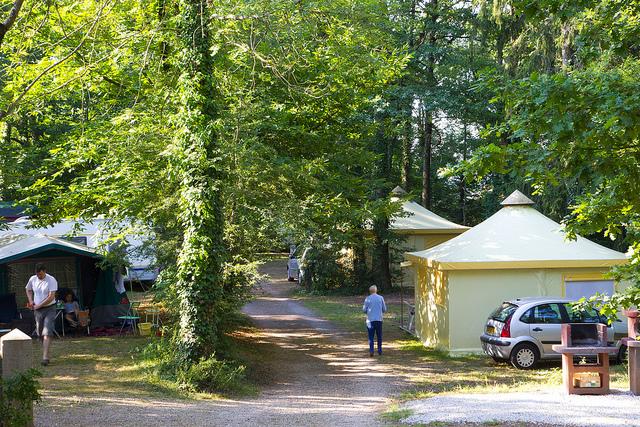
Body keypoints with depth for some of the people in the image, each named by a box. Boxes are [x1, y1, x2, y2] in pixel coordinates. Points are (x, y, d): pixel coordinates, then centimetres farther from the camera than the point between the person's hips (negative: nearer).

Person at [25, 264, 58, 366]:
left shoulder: (51, 280, -13)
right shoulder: (32, 279, 3)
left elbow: (51, 297, -18)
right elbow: (28, 290, 24)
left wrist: (38, 305, -14)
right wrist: (31, 301, 7)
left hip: (49, 309, -5)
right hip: (37, 310, 5)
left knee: (47, 333, -15)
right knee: (40, 333, 9)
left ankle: (45, 357, -21)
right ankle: (45, 352, 24)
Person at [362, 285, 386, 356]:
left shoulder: (367, 299, -2)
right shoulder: (381, 298, 2)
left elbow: (364, 310, 0)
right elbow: (384, 309, 6)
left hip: (370, 320, -1)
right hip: (379, 319, 1)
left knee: (371, 336, 1)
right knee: (379, 336, 12)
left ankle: (371, 351, -10)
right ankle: (380, 351, 14)